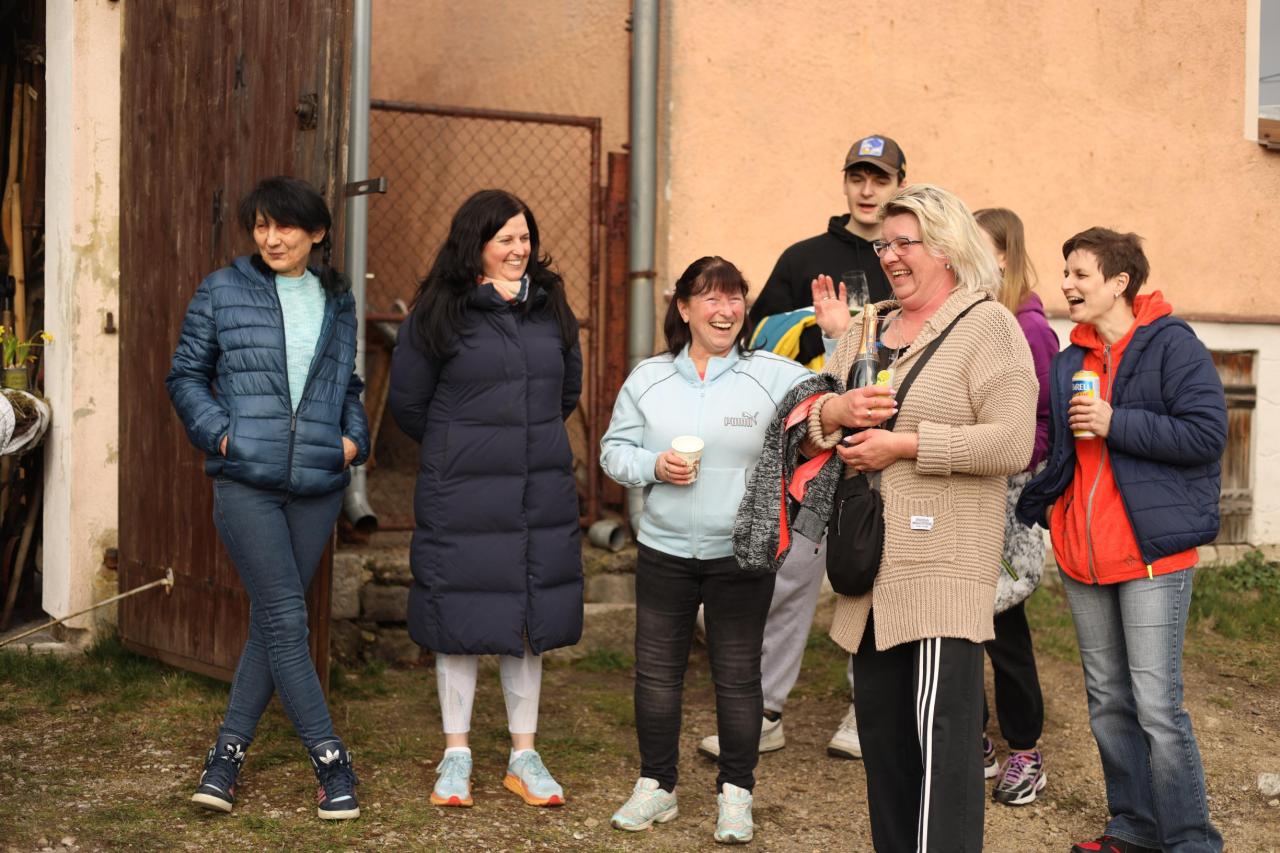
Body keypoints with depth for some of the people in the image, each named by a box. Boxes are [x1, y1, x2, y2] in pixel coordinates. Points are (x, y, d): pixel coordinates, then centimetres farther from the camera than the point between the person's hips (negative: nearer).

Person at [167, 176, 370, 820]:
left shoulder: (337, 301, 12)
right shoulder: (222, 292, 3)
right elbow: (186, 375, 7)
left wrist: (354, 438, 4)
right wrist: (217, 431, -7)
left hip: (318, 483, 3)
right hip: (246, 482, -3)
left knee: (271, 620, 7)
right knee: (285, 618, -8)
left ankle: (230, 748, 18)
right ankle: (330, 759, 0)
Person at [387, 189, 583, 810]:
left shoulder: (551, 306, 8)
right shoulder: (438, 313, -6)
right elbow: (407, 403, 3)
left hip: (541, 494, 4)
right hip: (461, 496, -4)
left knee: (530, 622, 9)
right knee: (463, 619, 3)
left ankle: (524, 756, 20)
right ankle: (456, 755, 17)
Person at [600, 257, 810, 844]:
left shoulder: (774, 375, -4)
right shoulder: (647, 378, 3)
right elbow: (614, 450, 6)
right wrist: (654, 465, -13)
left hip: (741, 556, -2)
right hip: (663, 552, 2)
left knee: (737, 675, 6)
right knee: (656, 670, 10)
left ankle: (735, 793, 21)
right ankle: (655, 786, 26)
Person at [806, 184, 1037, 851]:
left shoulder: (988, 326, -4)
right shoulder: (867, 331, 17)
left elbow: (1010, 444, -16)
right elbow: (801, 429, 18)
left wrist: (904, 445, -15)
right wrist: (832, 412, -5)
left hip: (946, 564, -7)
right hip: (873, 567, 7)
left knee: (942, 734, -12)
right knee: (881, 732, 12)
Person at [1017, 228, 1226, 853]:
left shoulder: (1171, 344, -8)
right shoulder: (1069, 363, 14)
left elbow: (1206, 432, -17)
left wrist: (1116, 423, -19)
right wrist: (1037, 508, 9)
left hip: (1151, 551, -7)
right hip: (1082, 554, 7)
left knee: (1156, 706, -9)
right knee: (1107, 702, 13)